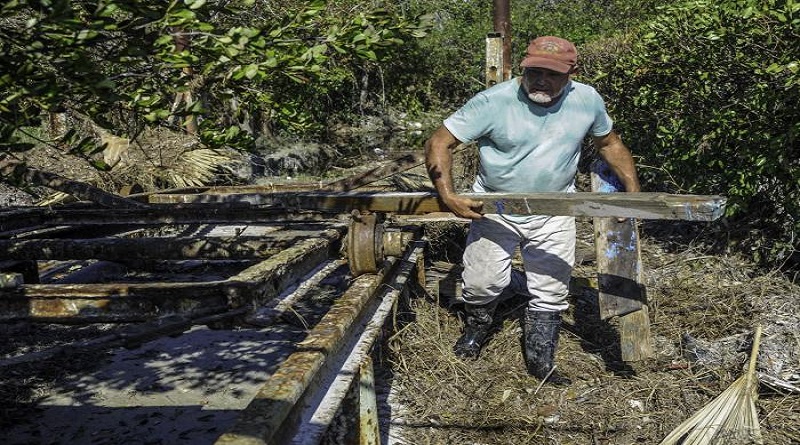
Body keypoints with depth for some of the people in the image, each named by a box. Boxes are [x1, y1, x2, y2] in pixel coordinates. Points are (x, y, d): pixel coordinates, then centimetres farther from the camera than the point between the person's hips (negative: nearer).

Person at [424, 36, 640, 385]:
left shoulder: (587, 100, -7)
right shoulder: (494, 101, -19)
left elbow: (609, 143, 11)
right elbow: (439, 143, -18)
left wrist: (633, 191, 5)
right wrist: (447, 195, -30)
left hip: (554, 213, 2)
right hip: (495, 208, -2)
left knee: (550, 291, 6)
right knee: (482, 281, 0)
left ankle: (540, 360, 25)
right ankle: (476, 329, 34)